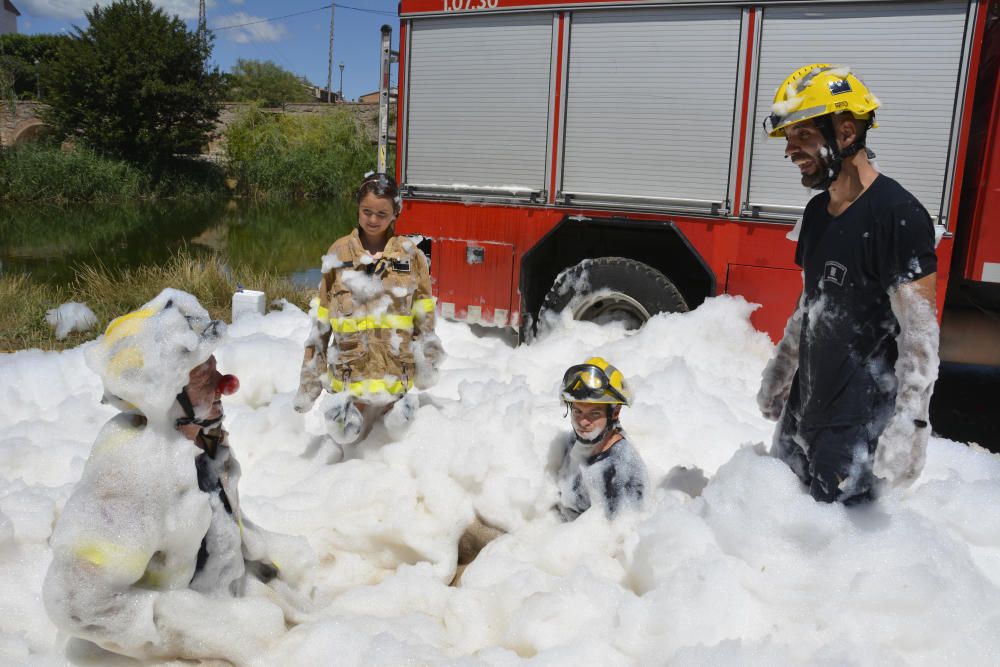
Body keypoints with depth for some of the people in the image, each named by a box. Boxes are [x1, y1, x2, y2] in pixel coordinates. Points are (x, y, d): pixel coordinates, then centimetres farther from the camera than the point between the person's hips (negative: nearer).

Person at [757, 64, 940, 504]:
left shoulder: (898, 215, -17)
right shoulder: (818, 210, 8)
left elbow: (920, 332, -19)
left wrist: (910, 422, -23)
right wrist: (779, 370, 21)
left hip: (860, 423, -8)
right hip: (805, 405, 8)